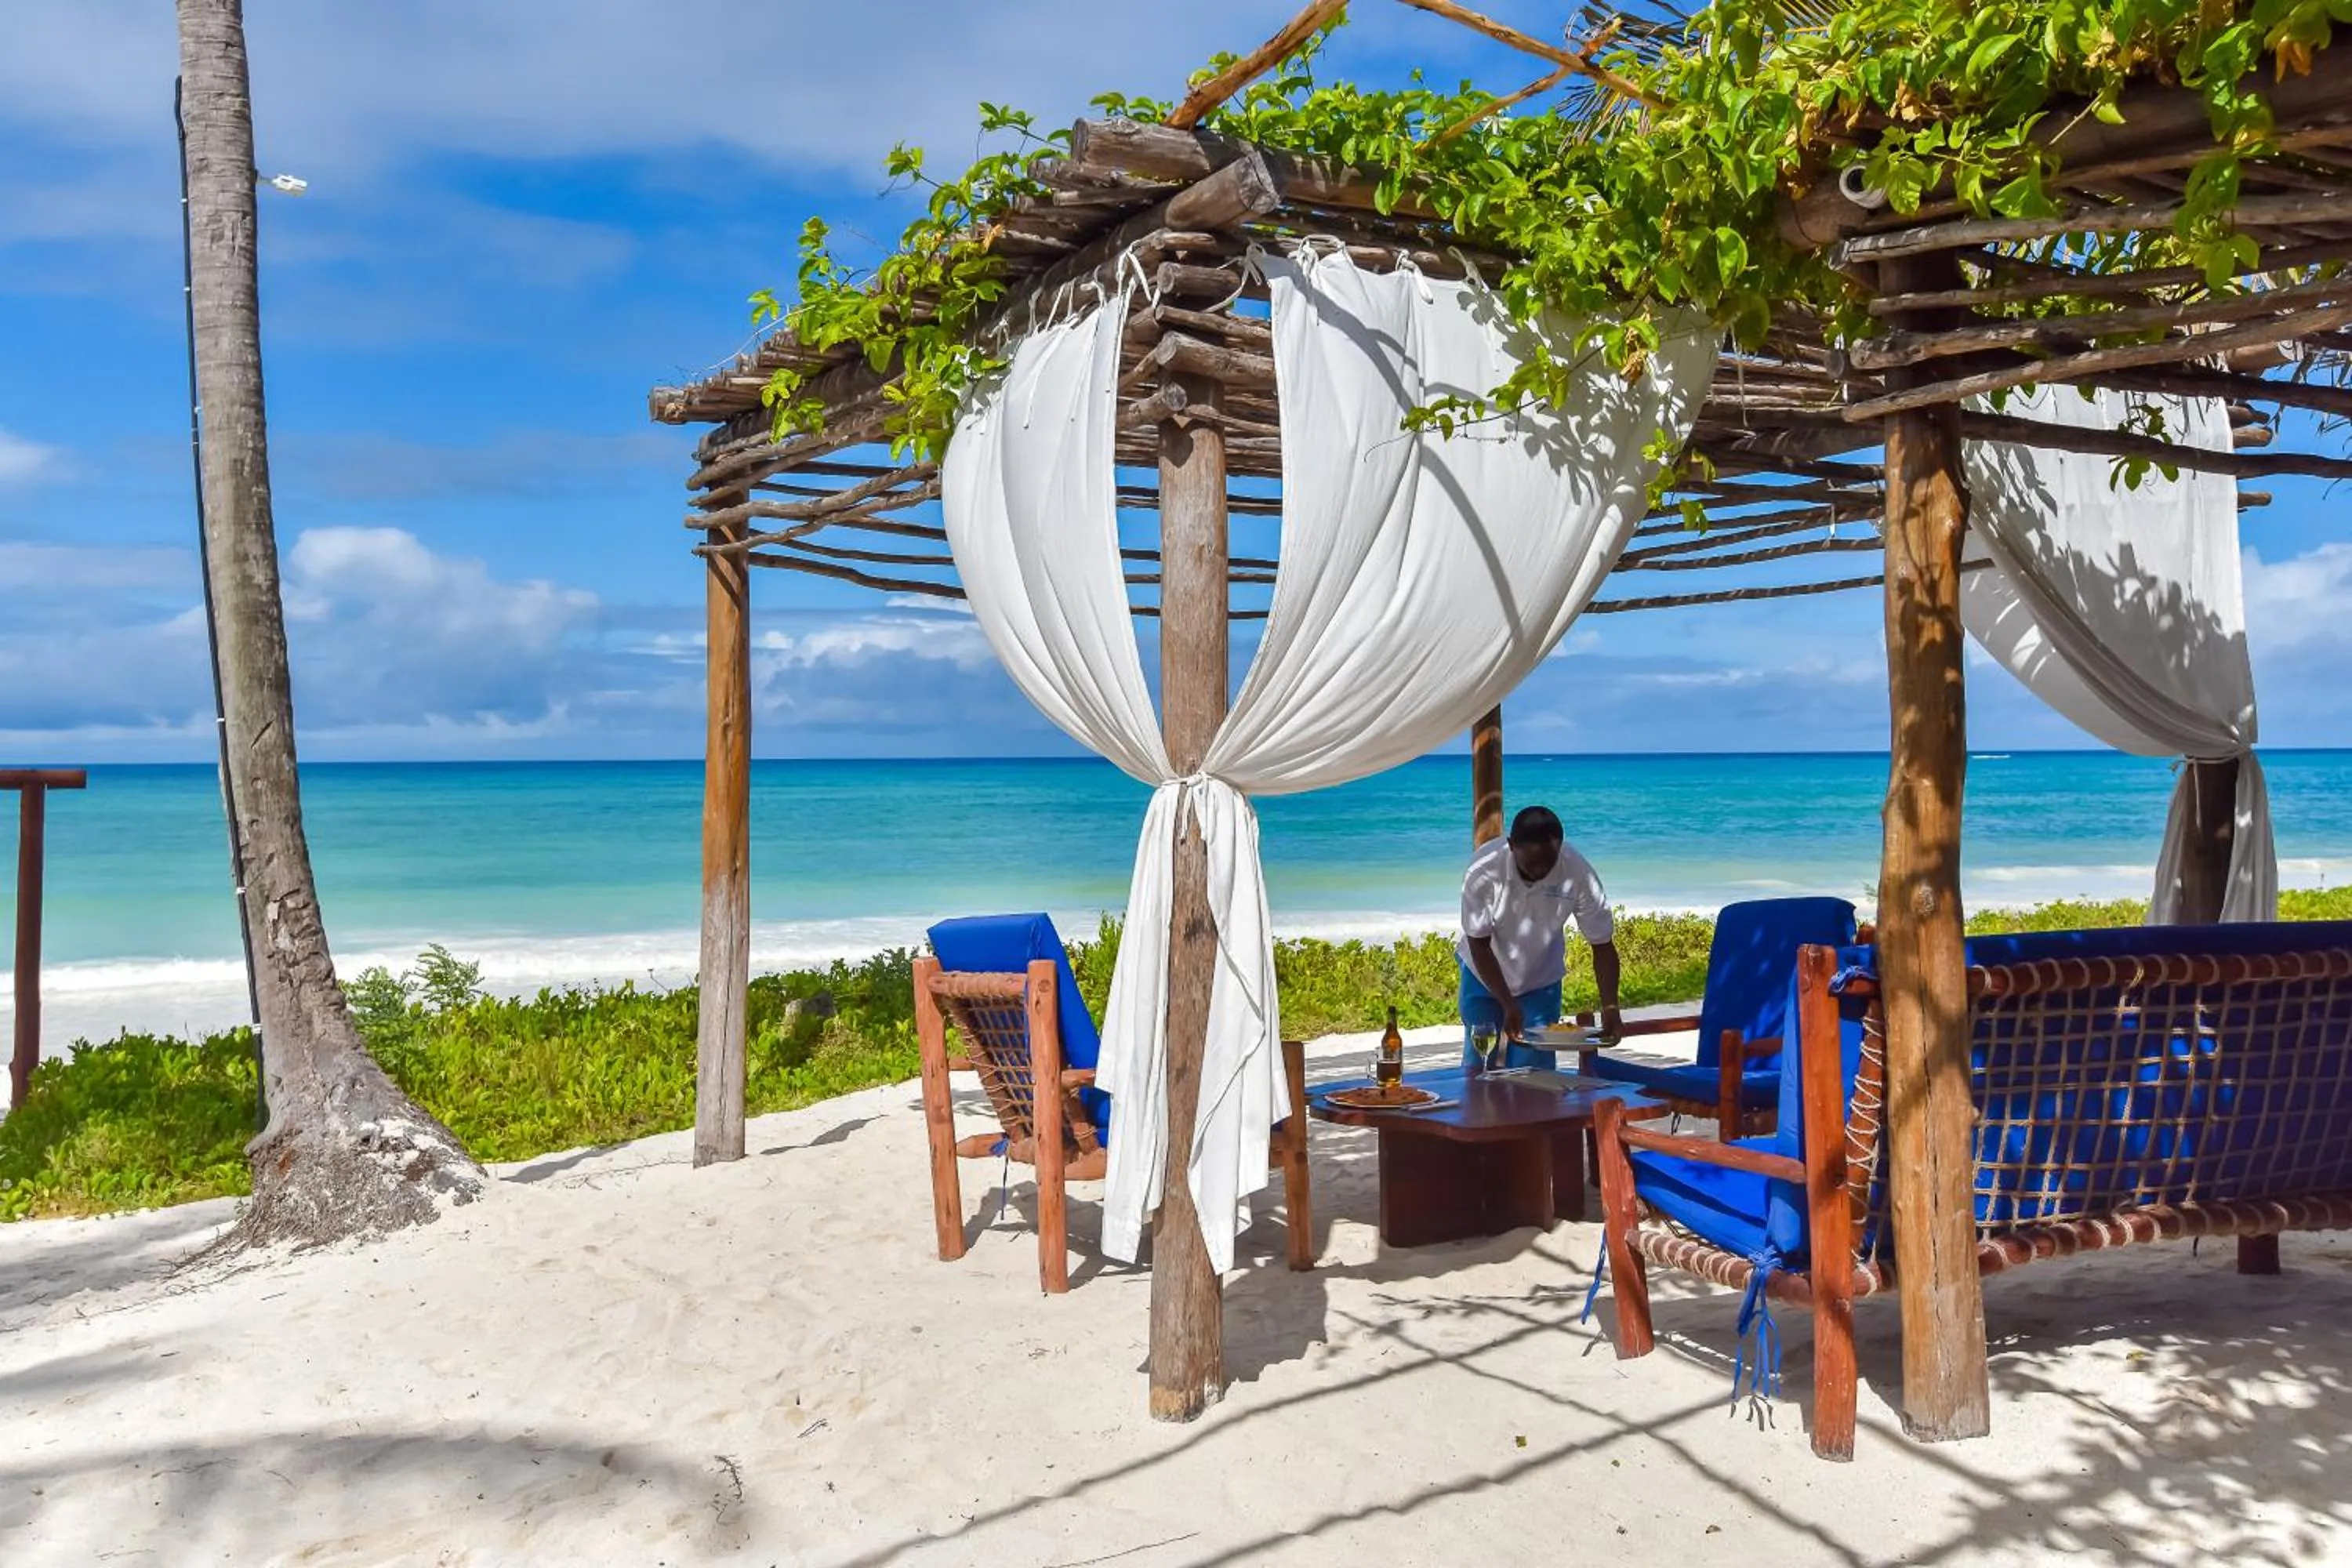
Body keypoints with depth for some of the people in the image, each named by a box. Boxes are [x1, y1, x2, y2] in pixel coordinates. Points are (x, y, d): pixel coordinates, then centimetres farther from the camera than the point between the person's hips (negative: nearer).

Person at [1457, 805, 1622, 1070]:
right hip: (1484, 974, -1)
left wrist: (1610, 1007, -32)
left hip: (1541, 979, 1)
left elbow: (1602, 945, -19)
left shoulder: (1578, 874, -29)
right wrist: (1508, 1005, -29)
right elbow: (1479, 944, -22)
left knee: (1535, 1068, -4)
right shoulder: (1483, 871, -31)